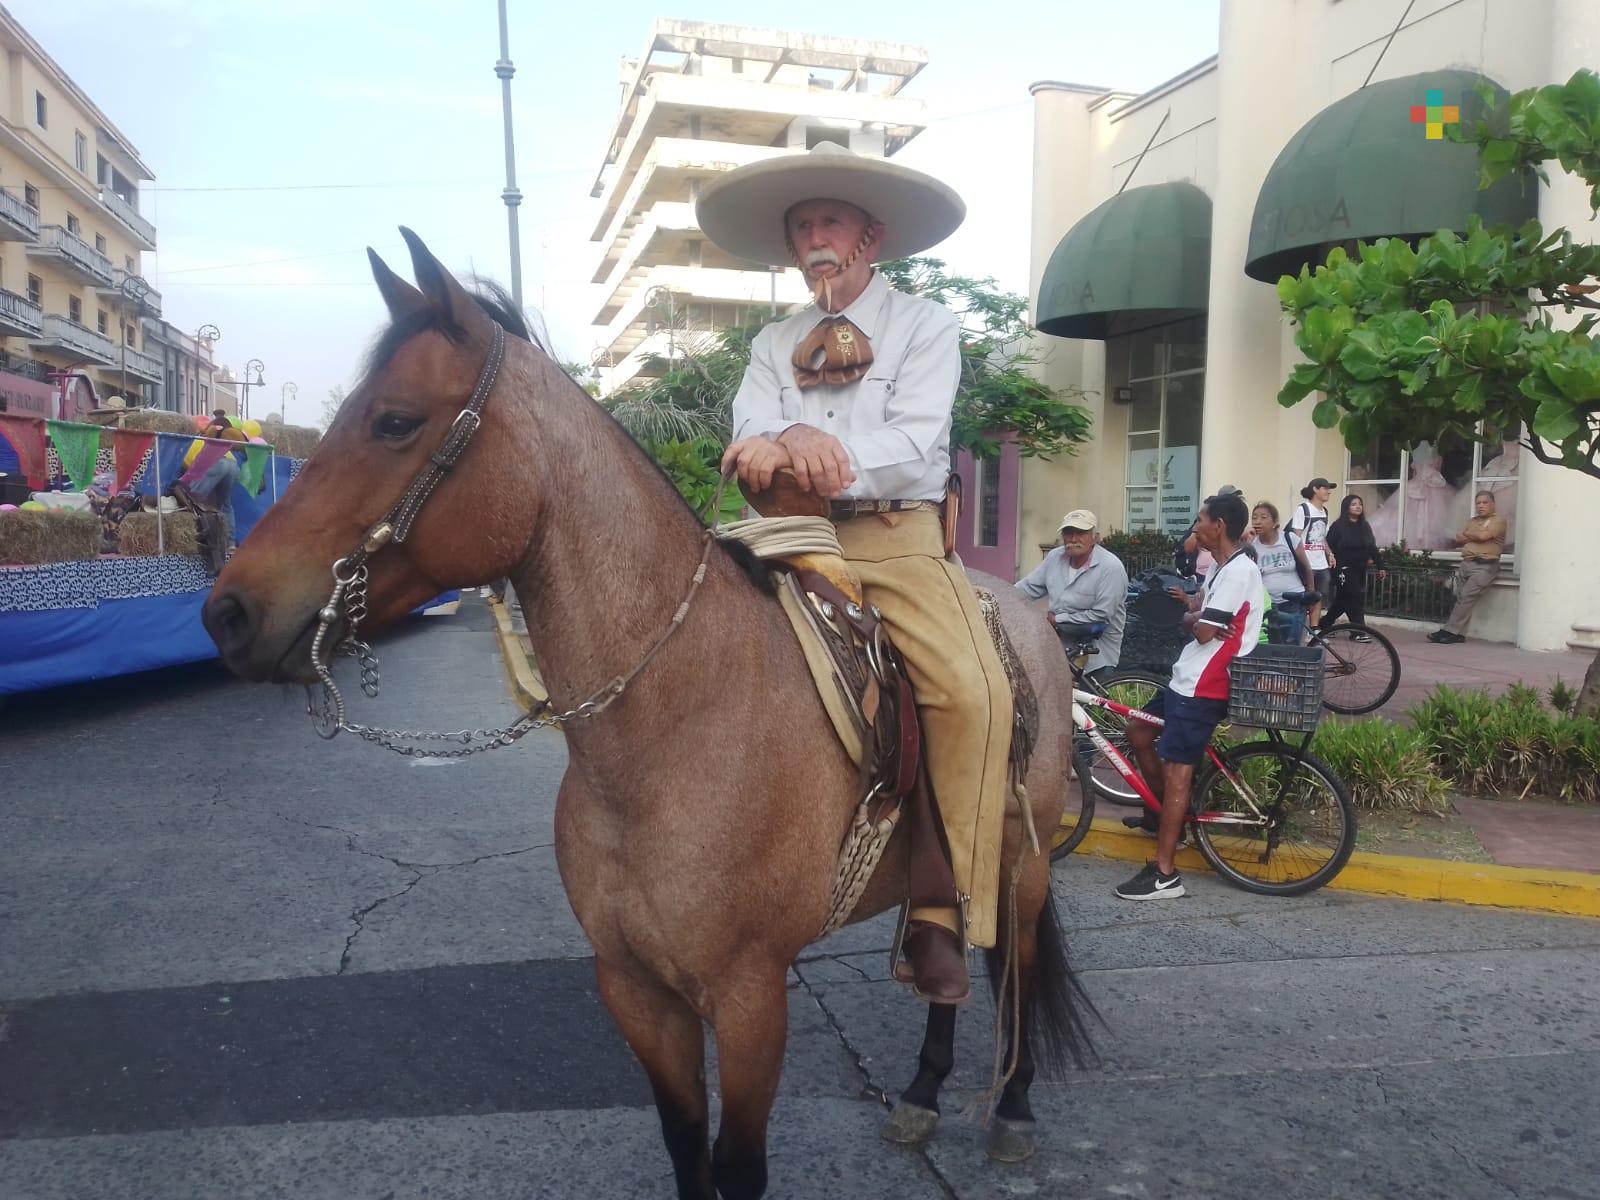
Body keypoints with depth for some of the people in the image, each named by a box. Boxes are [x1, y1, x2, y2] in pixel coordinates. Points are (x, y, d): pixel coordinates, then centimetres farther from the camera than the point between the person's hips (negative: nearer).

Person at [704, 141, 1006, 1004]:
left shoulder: (926, 326, 8)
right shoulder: (775, 344, 19)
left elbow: (915, 445, -7)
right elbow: (749, 438, 2)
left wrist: (823, 455, -24)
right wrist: (785, 444, -23)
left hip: (899, 538, -3)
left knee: (973, 691, -26)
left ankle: (939, 916, -16)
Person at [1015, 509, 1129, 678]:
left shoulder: (1111, 567, -19)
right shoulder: (1055, 556, 2)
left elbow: (1101, 615, -22)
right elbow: (1028, 587, 5)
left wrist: (1057, 619, -16)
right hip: (1058, 641, 5)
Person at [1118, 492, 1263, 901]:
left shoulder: (1239, 572, -18)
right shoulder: (1222, 568, 14)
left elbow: (1203, 631, -22)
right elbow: (1192, 616, 16)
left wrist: (1195, 618, -1)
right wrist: (1198, 616, -5)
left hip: (1203, 687, -11)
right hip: (1188, 678, 11)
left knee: (1177, 769, -10)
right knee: (1138, 732, 20)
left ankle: (1165, 874, -7)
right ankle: (1165, 813, 31)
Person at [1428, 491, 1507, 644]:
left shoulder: (1498, 520, 3)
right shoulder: (1472, 521, 24)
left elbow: (1483, 536, -12)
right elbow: (1458, 539, 15)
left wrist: (1468, 534, 7)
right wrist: (1475, 537, -1)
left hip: (1485, 566, -7)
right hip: (1466, 563, 7)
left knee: (1466, 596, -19)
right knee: (1459, 597, -7)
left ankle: (1450, 631, -20)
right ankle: (1458, 633, -8)